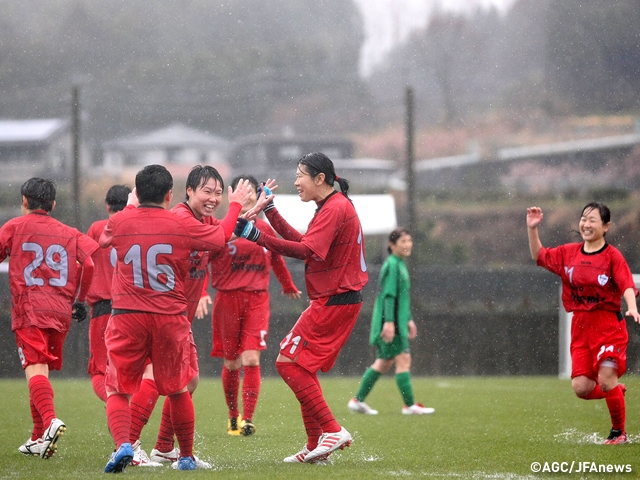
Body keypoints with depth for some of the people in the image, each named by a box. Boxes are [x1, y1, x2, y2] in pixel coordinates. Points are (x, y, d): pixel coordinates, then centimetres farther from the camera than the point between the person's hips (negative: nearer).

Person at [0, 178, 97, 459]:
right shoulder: (68, 233, 16)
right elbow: (92, 258, 3)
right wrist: (80, 298, 12)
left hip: (29, 309, -5)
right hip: (62, 311, 5)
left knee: (35, 369, -15)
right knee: (42, 370, 16)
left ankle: (50, 420, -40)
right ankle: (38, 439, 17)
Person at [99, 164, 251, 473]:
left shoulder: (119, 224, -1)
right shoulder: (184, 227, -2)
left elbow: (104, 240, 25)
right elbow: (222, 237, 16)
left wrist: (131, 207, 39)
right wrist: (236, 205, 33)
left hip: (127, 318, -1)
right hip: (171, 319, 1)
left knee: (117, 390, 5)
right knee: (177, 390, 18)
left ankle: (123, 444, -20)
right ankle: (186, 456, 25)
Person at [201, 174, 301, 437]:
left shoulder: (265, 229, 8)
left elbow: (277, 259, 25)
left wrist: (288, 286, 37)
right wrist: (202, 293, -20)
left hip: (257, 300, 1)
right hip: (227, 299, -1)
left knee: (251, 360, -13)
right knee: (231, 363, 7)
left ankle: (247, 420, -14)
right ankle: (233, 416, 24)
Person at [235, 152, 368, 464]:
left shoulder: (335, 208, -15)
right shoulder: (335, 207, 18)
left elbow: (306, 250, -28)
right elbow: (303, 242, 22)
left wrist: (256, 236, -32)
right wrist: (270, 211, 21)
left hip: (332, 303, -11)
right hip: (340, 300, 11)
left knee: (289, 363, -10)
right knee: (302, 368, 13)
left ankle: (332, 430, -12)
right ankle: (316, 446, 15)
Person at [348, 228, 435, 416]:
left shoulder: (400, 264, 18)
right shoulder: (392, 265, -13)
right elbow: (389, 294, -19)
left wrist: (408, 320, 25)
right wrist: (389, 321, -24)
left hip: (397, 322, 10)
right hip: (390, 322, -10)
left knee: (384, 362, 12)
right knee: (403, 360, -8)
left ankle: (358, 400, 15)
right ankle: (410, 405, -5)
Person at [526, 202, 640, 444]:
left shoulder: (612, 256, -7)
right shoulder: (569, 253, 9)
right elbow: (539, 256, 22)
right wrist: (532, 229, 9)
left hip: (608, 324, -5)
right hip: (580, 326, 5)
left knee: (606, 379, -15)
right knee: (581, 387, -4)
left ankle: (619, 432, 4)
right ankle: (616, 391, 27)